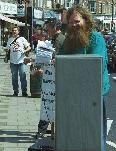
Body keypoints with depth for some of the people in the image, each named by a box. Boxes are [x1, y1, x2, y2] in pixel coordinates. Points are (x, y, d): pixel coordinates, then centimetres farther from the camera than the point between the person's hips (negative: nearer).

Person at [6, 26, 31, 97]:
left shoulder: (22, 39, 3)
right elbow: (7, 49, 19)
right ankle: (15, 91, 15)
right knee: (14, 77, 6)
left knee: (23, 76, -6)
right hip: (13, 61, 3)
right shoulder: (10, 40, 10)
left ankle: (24, 91, 0)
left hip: (21, 61, -3)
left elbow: (29, 47, 3)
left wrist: (24, 51, -15)